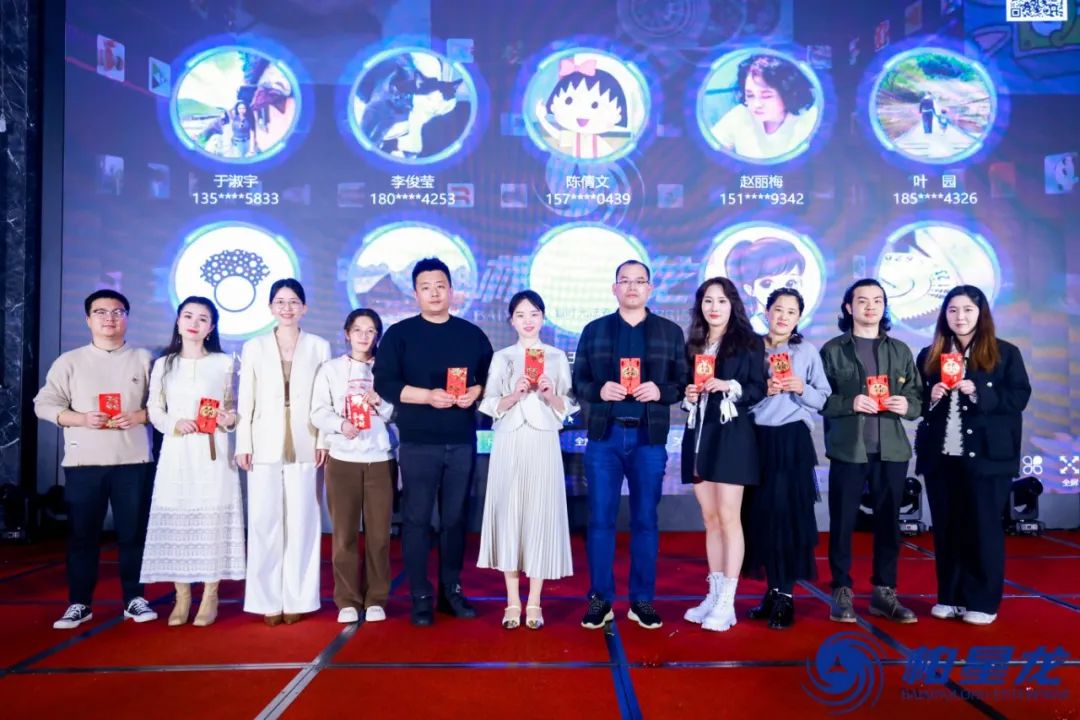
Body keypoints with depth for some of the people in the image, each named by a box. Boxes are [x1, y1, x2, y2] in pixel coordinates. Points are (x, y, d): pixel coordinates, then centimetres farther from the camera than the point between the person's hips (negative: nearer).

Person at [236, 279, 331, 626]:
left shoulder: (320, 346, 7)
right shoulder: (253, 347, 9)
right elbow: (246, 401, 5)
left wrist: (324, 441, -4)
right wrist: (243, 444, -2)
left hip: (304, 447, 0)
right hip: (265, 447, 1)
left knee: (302, 523, 3)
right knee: (264, 524, 1)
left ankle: (297, 599, 12)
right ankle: (268, 600, 11)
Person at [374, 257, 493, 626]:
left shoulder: (472, 334, 11)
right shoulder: (399, 334, 2)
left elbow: (491, 378, 12)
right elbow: (384, 384, -5)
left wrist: (475, 393, -9)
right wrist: (427, 395, -17)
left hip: (462, 443, 3)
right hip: (418, 444, -2)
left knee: (456, 519, 8)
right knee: (417, 520, 1)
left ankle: (451, 590, 20)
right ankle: (420, 596, 10)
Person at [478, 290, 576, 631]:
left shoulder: (557, 357, 10)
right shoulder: (501, 357, 10)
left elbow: (567, 408, 7)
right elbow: (492, 406, 4)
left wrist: (549, 394, -12)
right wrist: (515, 393, -13)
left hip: (543, 443, 0)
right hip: (509, 444, 1)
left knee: (540, 514, -1)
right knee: (508, 513, 0)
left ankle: (534, 603, 10)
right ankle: (513, 602, 11)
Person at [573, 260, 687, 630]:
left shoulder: (671, 331, 8)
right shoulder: (594, 330, 9)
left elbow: (684, 382, 5)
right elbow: (578, 382, 6)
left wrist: (660, 391, -15)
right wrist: (599, 389, -14)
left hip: (649, 438, 0)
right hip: (604, 436, 0)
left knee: (645, 520, 7)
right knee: (600, 519, 2)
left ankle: (642, 600, 18)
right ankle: (600, 599, 13)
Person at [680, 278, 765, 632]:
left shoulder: (749, 343, 1)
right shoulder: (693, 344, 15)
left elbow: (758, 390, -5)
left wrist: (729, 387, -20)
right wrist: (688, 396, -3)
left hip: (732, 436, -5)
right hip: (698, 435, 5)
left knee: (728, 517, -6)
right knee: (710, 519, 9)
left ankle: (727, 603, -1)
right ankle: (713, 594, 17)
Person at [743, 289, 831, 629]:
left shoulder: (808, 352, 5)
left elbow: (824, 400, 2)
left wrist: (802, 389, -15)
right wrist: (762, 390, -12)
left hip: (792, 440, -2)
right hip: (758, 439, 2)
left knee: (787, 514, -4)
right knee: (760, 514, 3)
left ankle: (784, 596, 6)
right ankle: (774, 591, 16)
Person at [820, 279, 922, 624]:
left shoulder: (901, 350, 13)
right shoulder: (832, 350, 3)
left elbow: (918, 397, 9)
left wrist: (907, 405, -12)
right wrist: (850, 403, -17)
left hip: (892, 450, 3)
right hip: (847, 449, -3)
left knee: (888, 521, 8)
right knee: (842, 522, 2)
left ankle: (884, 592, 19)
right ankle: (842, 592, 12)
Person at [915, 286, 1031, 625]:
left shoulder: (1005, 352, 1)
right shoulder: (929, 356, 9)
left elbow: (1019, 396, -5)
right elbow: (916, 401, 11)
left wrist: (979, 393, -17)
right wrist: (931, 397, -9)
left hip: (986, 455, -3)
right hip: (940, 456, 3)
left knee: (983, 528, 3)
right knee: (946, 528, 8)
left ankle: (983, 602, 13)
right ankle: (949, 597, 18)